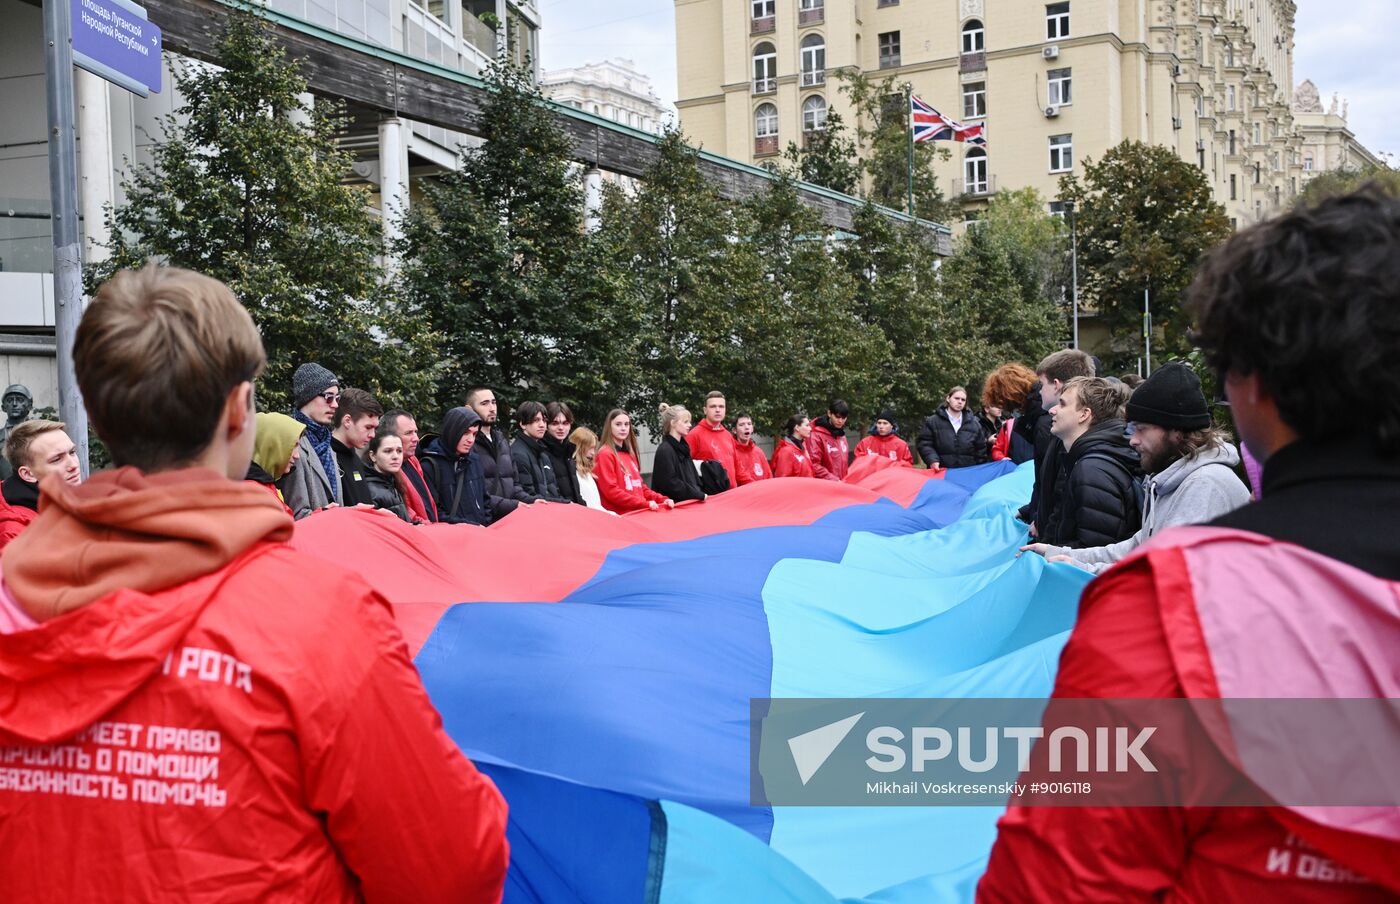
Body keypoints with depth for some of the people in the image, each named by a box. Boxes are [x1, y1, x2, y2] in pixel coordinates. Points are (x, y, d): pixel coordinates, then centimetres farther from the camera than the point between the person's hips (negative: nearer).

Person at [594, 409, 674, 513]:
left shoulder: (630, 454, 17)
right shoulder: (605, 454, -5)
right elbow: (611, 490, -13)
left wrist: (662, 499, 6)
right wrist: (645, 503, -17)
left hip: (638, 512, 7)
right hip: (619, 515, -7)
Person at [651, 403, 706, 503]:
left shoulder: (682, 447, 14)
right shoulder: (665, 450, -12)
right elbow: (671, 483, -18)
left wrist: (700, 492, 1)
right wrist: (700, 495, -15)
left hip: (689, 502, 8)